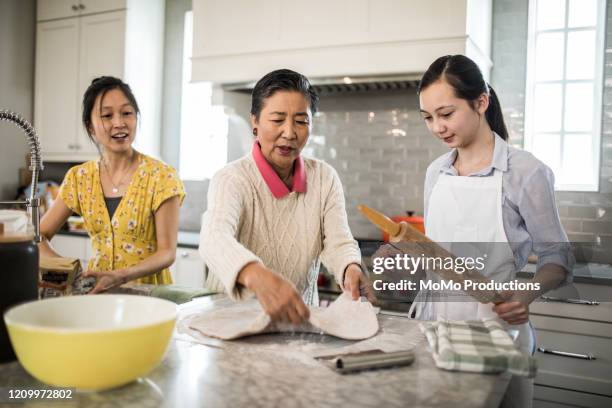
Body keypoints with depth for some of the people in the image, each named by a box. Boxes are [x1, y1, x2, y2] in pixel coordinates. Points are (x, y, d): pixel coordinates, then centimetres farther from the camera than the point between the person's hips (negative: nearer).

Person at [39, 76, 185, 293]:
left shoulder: (162, 176, -8)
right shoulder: (79, 177, 5)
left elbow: (167, 252, -9)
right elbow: (38, 235, 10)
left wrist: (120, 276, -25)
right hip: (97, 289, 4)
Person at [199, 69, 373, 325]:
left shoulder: (325, 178, 3)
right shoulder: (232, 179, -13)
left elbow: (338, 242, -6)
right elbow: (214, 238, -33)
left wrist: (351, 270, -30)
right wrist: (257, 277, -53)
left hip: (299, 317, 3)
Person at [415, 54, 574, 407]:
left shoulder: (526, 172, -11)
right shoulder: (436, 172, 5)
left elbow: (558, 257, -7)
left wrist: (526, 296, -24)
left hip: (493, 323, -5)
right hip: (433, 317, 5)